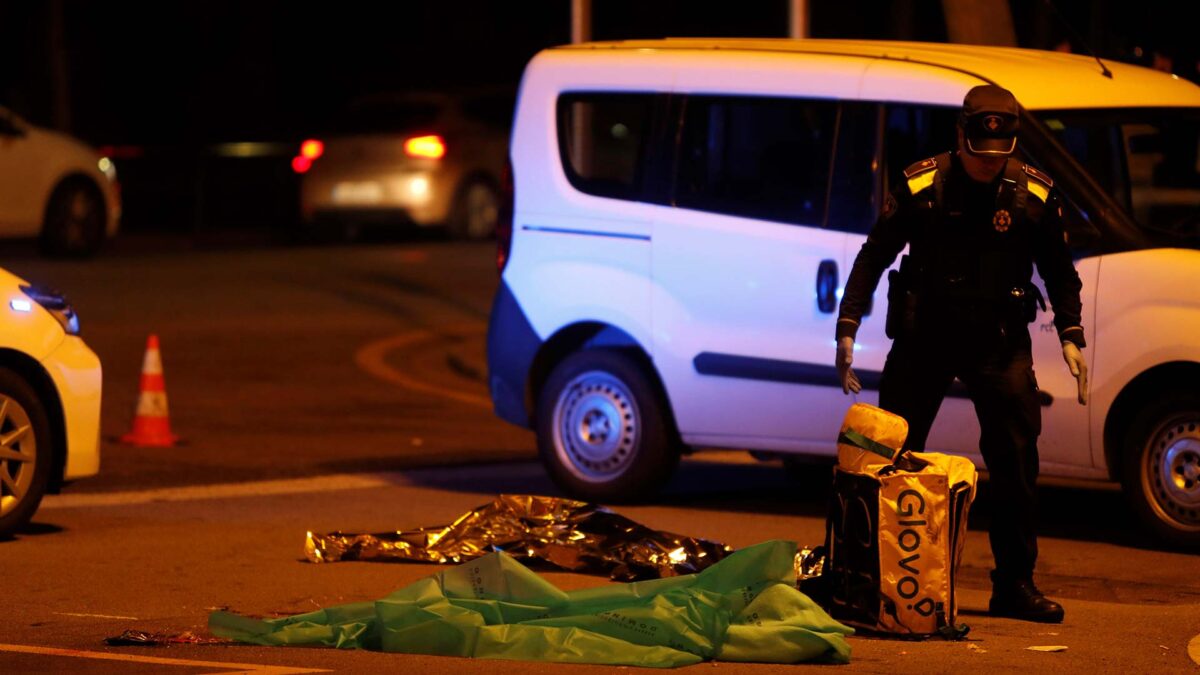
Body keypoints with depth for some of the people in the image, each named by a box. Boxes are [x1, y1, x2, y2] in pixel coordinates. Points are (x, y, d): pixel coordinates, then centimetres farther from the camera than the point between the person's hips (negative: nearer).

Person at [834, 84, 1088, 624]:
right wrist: (847, 328, -6)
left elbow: (1060, 272, 9)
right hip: (924, 336, -1)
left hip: (999, 342, 1)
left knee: (1016, 463, -1)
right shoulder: (921, 186, -9)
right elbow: (873, 257, -1)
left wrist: (1070, 336, 0)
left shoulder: (1034, 195, -5)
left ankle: (1014, 585, 7)